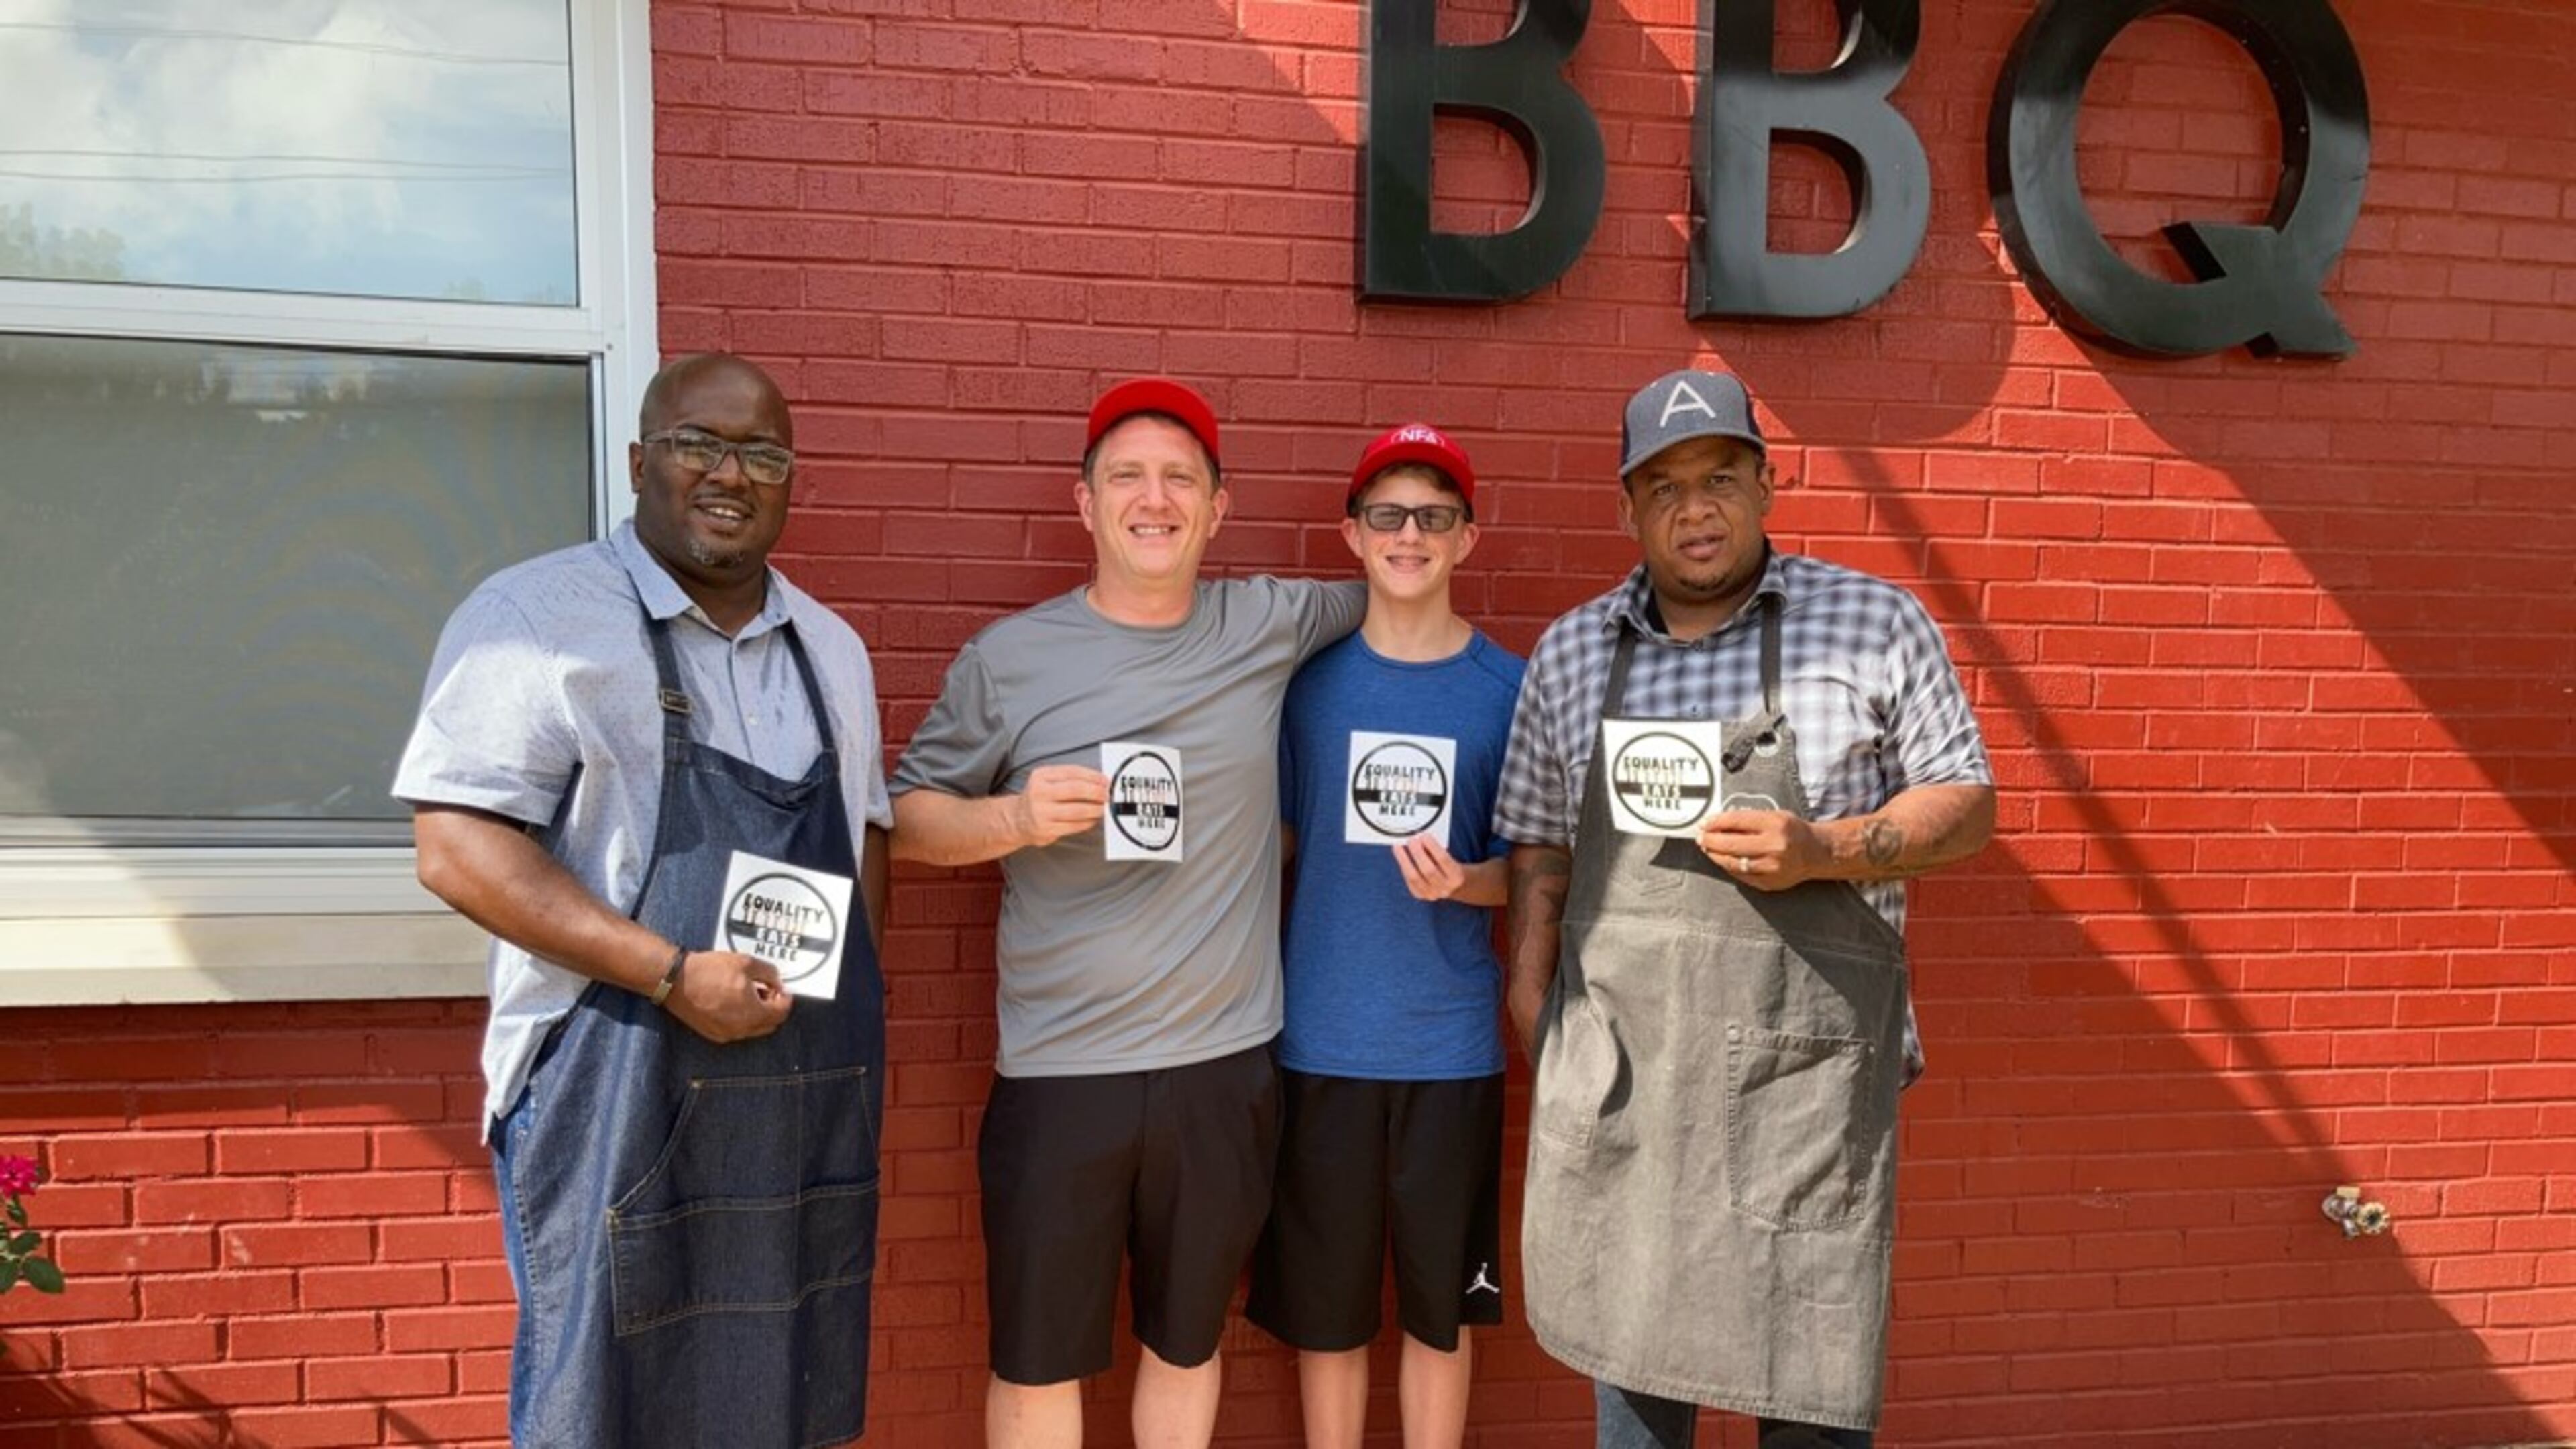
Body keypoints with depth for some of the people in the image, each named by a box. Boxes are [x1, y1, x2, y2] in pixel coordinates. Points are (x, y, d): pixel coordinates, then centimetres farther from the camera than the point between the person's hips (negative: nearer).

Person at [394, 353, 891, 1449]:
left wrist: (853, 988, 5)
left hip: (812, 1095, 6)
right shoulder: (536, 615, -6)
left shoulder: (831, 648, 13)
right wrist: (675, 976, -19)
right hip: (618, 1083, -5)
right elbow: (460, 851, -13)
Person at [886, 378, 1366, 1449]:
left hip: (1226, 1066, 2)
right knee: (1037, 1358, 13)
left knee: (1187, 1341, 20)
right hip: (1058, 1072, -1)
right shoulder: (1007, 659, -3)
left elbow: (1387, 591, 21)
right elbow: (907, 816, 0)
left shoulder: (1268, 627, 2)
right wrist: (1013, 817, -17)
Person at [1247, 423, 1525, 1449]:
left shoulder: (1509, 689, -1)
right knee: (1324, 1310, 11)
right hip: (1321, 1044, 1)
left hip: (1451, 1047, 0)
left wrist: (1463, 881, -18)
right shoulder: (1310, 678, 0)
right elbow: (1274, 852, 6)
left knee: (1439, 1309, 12)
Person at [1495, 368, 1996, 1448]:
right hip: (1615, 1067, 3)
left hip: (1803, 1064, -3)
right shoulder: (1570, 653, 8)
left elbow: (1966, 805, 0)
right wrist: (1529, 1002, 7)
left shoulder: (1875, 625, -1)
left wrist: (1823, 850, -16)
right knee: (1628, 1337, 15)